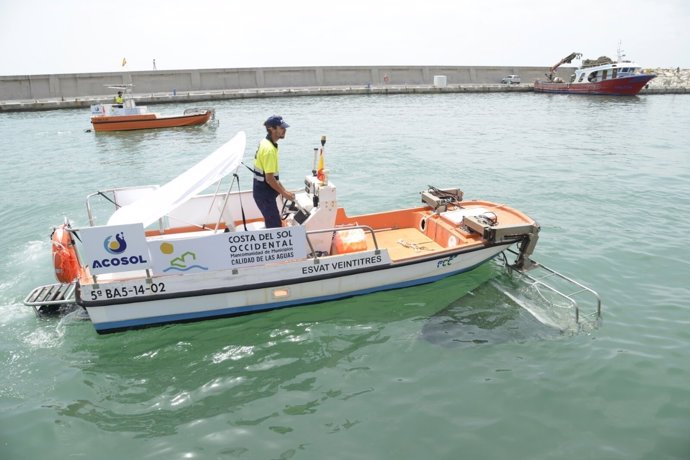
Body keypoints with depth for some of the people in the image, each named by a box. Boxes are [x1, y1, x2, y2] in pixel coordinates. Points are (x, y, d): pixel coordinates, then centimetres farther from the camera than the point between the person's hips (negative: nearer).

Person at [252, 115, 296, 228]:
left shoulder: (265, 143, 8)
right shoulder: (269, 149, -23)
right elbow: (269, 179, -24)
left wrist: (283, 190, 14)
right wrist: (284, 193, -13)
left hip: (263, 190, 10)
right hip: (264, 193, -10)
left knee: (272, 223, 19)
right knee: (275, 226, -4)